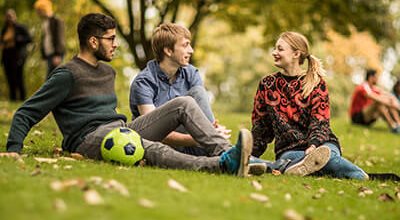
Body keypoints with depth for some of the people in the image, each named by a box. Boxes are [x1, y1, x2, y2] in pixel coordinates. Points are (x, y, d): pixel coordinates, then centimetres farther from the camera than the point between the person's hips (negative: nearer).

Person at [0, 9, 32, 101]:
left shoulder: (20, 28, -3)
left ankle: (22, 98, -4)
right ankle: (12, 98, 9)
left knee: (18, 79, -10)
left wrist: (16, 40, -14)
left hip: (17, 57, -6)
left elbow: (29, 39, -7)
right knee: (10, 80, 4)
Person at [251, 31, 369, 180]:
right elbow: (260, 125, 17)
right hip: (288, 149, 1)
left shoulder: (316, 83, 5)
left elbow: (320, 121, -5)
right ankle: (358, 175, -33)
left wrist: (314, 145, -25)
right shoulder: (267, 85, 12)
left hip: (321, 143, 0)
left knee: (325, 153, -39)